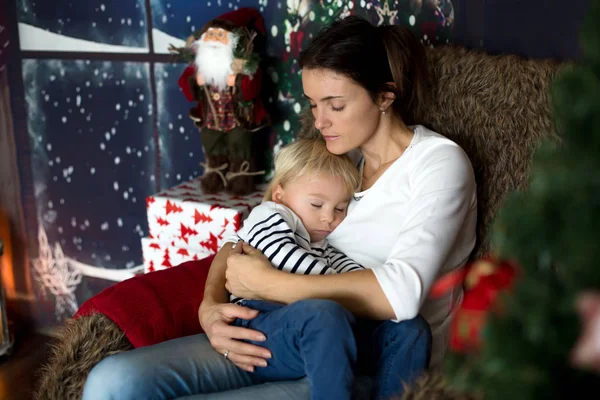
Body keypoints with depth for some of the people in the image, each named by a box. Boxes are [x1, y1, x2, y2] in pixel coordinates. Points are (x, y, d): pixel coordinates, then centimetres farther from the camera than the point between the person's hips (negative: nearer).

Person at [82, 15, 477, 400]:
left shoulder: (439, 162, -7)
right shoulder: (331, 156, 12)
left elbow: (401, 293, -22)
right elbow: (244, 242, 12)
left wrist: (264, 282, -17)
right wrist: (210, 305, -10)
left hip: (373, 364, -5)